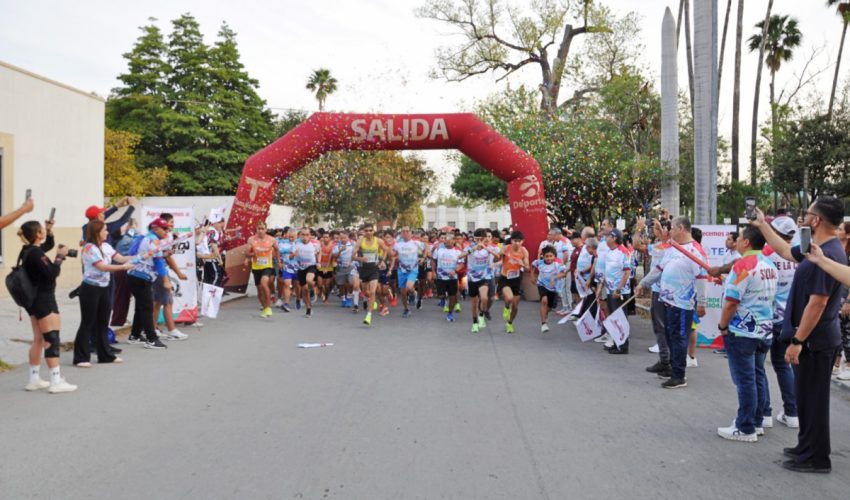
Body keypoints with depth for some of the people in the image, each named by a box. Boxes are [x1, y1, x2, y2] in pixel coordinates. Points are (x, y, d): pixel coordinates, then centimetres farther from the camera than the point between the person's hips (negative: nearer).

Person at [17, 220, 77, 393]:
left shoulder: (28, 250, 9)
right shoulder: (36, 253, -20)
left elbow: (48, 245, 27)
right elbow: (52, 273, -21)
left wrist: (50, 231, 13)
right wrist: (60, 256, -12)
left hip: (35, 300, 10)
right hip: (44, 300, -10)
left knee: (38, 340, 14)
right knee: (52, 340, -8)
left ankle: (34, 379, 19)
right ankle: (56, 382, -7)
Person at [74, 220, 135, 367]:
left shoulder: (106, 246, 8)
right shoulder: (89, 248, -14)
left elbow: (121, 258, 3)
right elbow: (103, 266, -20)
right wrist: (124, 267, -20)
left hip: (104, 288, 8)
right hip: (90, 289, -7)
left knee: (103, 322, 12)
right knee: (87, 323, -2)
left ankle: (105, 355, 20)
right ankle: (81, 358, 6)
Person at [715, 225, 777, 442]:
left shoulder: (743, 265, -18)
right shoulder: (770, 265, 8)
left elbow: (731, 302, -19)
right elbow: (767, 297, 17)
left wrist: (722, 326, -7)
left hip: (742, 332, -8)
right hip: (764, 329, 8)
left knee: (745, 380, -2)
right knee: (758, 376, 14)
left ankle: (746, 429, 5)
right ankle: (757, 422, 24)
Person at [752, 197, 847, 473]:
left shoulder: (825, 255, -23)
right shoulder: (817, 249, 8)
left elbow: (817, 303, -25)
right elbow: (785, 251, 27)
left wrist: (797, 341, -22)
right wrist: (762, 225, 29)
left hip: (815, 339, -10)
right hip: (815, 337, 10)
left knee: (812, 398, 1)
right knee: (808, 396, 18)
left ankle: (816, 458, 12)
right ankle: (807, 447, 31)